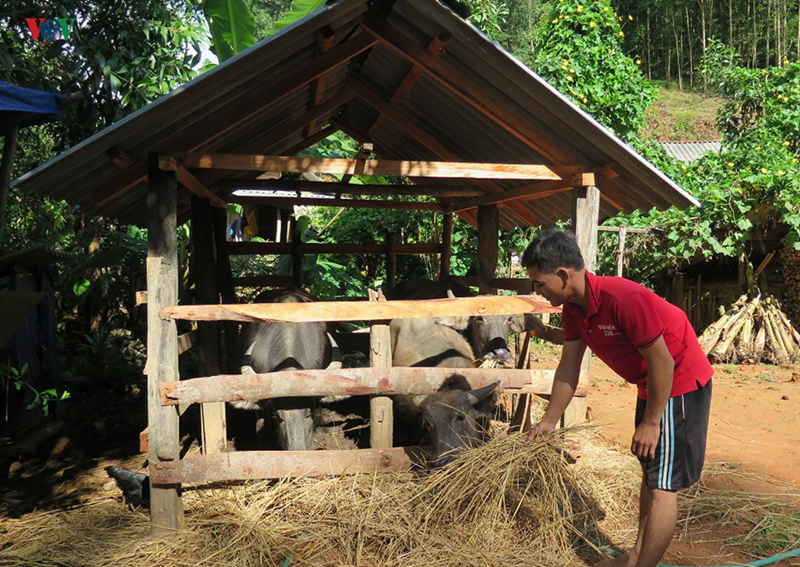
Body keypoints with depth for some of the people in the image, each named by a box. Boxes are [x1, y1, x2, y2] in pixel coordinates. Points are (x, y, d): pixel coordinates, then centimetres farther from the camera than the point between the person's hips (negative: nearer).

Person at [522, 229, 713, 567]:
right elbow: (569, 367, 5)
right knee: (649, 471, 19)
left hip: (681, 384, -10)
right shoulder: (572, 308, -5)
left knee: (662, 485, -4)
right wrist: (549, 420, 9)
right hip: (650, 386, 10)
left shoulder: (625, 299, -32)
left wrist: (650, 422, -18)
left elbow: (662, 362, -27)